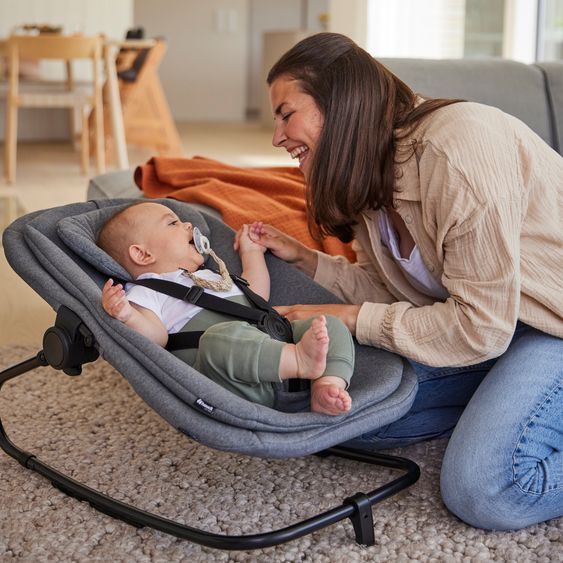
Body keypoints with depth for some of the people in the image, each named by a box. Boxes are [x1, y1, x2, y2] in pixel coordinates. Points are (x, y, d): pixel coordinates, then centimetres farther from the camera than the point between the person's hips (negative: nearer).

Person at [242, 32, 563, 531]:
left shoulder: (456, 146, -28)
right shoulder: (371, 174, 0)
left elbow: (481, 326, -26)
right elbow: (395, 290, 5)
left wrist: (352, 319, -19)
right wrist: (302, 259, -3)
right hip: (479, 316, 8)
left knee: (482, 489, -25)